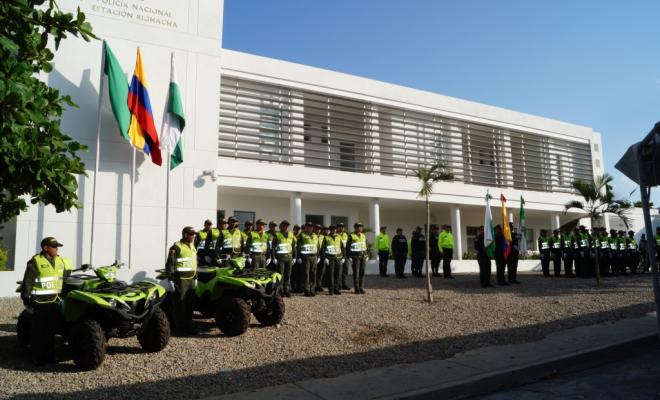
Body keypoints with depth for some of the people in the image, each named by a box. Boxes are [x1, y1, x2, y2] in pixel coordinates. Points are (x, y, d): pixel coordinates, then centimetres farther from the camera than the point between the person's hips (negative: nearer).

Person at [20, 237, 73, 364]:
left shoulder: (61, 261, 10)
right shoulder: (36, 262, -9)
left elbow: (66, 276, 23)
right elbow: (27, 282, -8)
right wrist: (25, 297, -8)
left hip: (55, 300, 6)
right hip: (40, 301, -6)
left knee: (52, 329, 13)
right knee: (39, 330, 1)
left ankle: (49, 354, 23)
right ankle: (37, 356, 10)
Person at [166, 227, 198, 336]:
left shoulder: (193, 247, 16)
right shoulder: (176, 247, -9)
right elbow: (170, 264, -11)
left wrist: (195, 277, 21)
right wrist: (171, 279, -15)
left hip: (191, 279, 8)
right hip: (181, 280, -8)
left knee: (189, 305, 13)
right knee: (179, 305, -2)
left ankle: (188, 326, 22)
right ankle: (178, 328, 4)